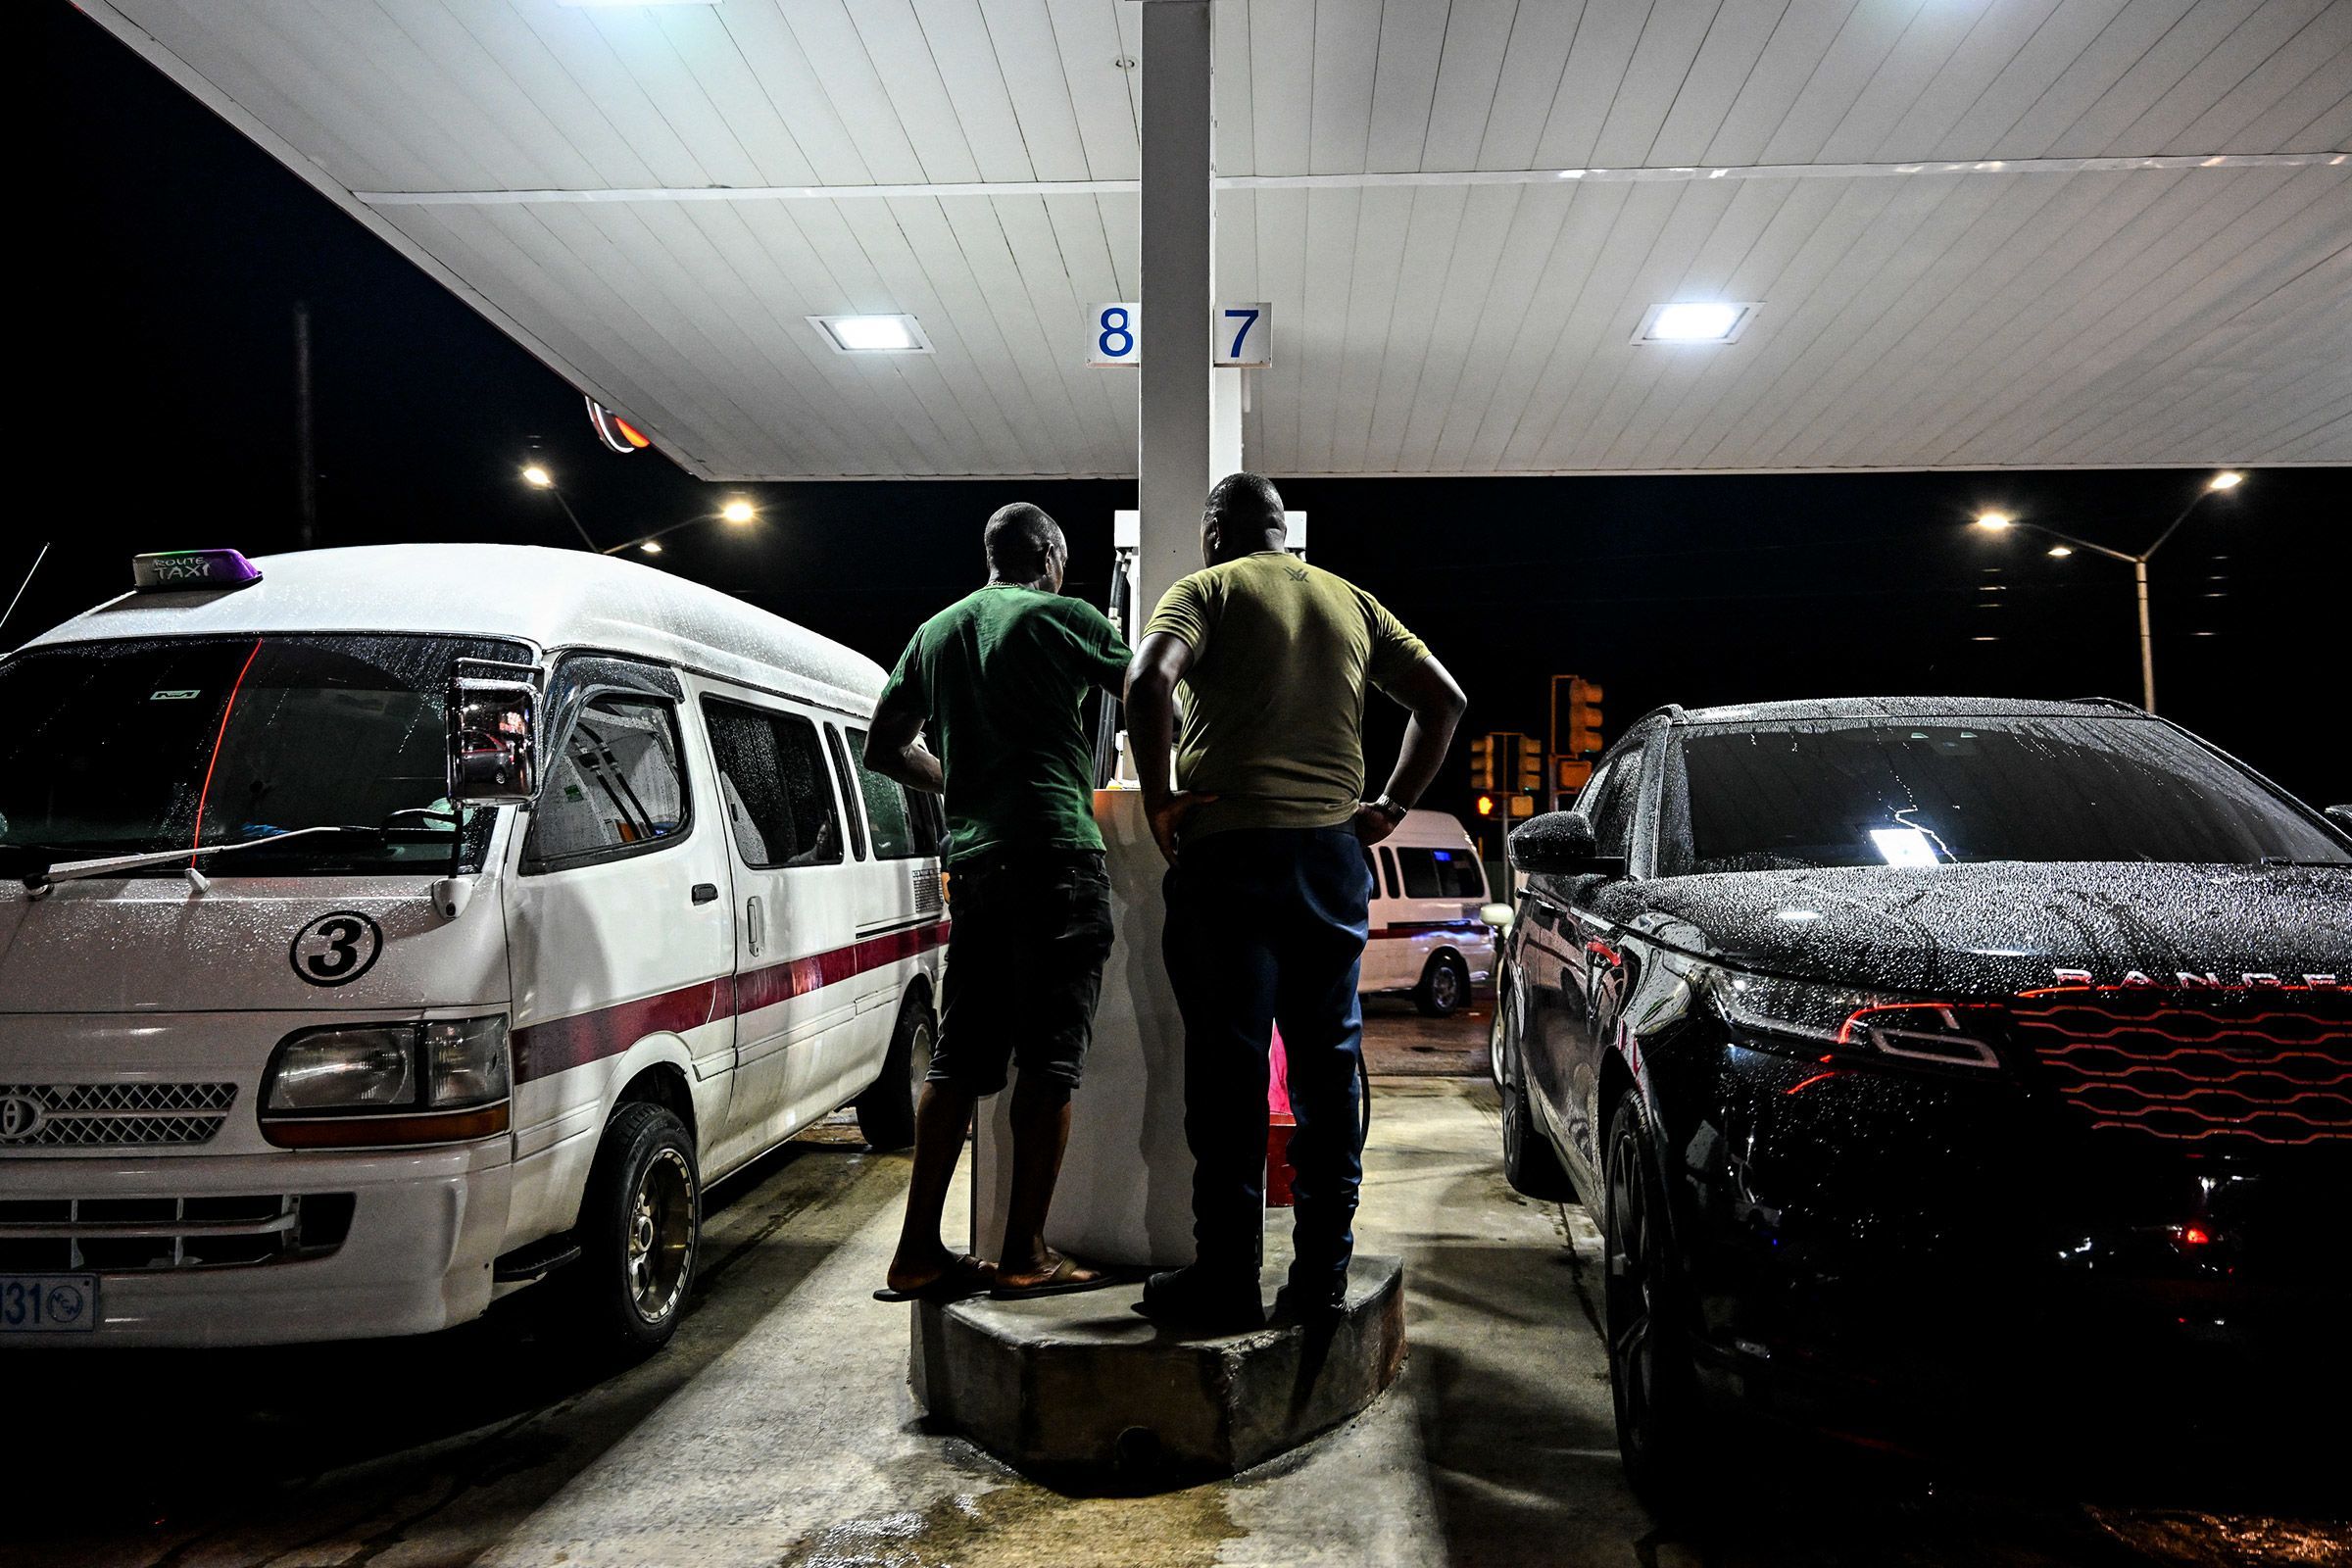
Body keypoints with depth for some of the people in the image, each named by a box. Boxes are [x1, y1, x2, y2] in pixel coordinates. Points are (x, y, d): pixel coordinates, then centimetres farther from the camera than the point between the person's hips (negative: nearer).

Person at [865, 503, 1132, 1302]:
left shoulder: (936, 631, 19)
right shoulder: (1064, 617, 1)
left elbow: (884, 749, 22)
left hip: (972, 860, 6)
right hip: (1055, 853, -6)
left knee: (960, 1056, 9)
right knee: (1049, 1057, -3)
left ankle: (918, 1251, 10)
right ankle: (1026, 1255, 0)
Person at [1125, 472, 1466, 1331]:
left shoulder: (1205, 591, 2)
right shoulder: (1350, 601, 17)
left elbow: (1149, 680, -18)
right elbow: (1443, 698, 14)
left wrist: (1159, 797, -9)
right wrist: (1392, 803, 13)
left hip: (1230, 849, -4)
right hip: (1333, 850, 5)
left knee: (1228, 1068, 0)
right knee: (1328, 1063, 10)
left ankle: (1225, 1281, 5)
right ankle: (1322, 1271, 16)